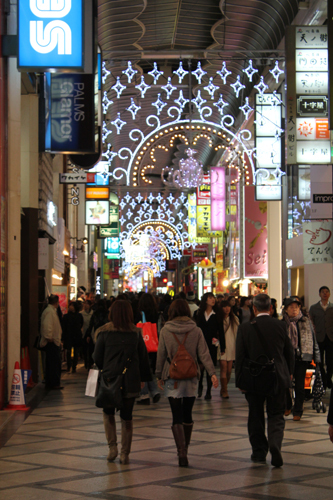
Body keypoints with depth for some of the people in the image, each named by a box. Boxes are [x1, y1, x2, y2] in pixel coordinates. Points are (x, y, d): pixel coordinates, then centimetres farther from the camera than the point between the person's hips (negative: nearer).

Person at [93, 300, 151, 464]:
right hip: (131, 381, 2)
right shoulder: (136, 333, 1)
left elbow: (97, 357, -3)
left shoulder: (104, 332, -6)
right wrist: (143, 378, 12)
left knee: (108, 412, 18)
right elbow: (143, 357, 4)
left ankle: (112, 447, 6)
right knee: (127, 417, 9)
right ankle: (125, 454, 11)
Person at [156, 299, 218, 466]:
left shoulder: (165, 331, -4)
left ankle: (182, 451, -17)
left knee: (177, 416, -3)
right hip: (191, 378, 2)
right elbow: (204, 354, -5)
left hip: (172, 378, -2)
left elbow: (161, 355, 0)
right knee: (187, 415, 14)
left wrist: (159, 376, 8)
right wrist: (212, 373, -6)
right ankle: (184, 451, 24)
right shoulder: (196, 330, 0)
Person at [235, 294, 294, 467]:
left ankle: (259, 452, 18)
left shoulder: (245, 328, -8)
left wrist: (240, 381, 2)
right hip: (278, 378, 1)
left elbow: (240, 357, -6)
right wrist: (289, 373, 20)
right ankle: (275, 445, -17)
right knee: (276, 415, 8)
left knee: (256, 416, 14)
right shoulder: (280, 326, -4)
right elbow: (289, 353, 5)